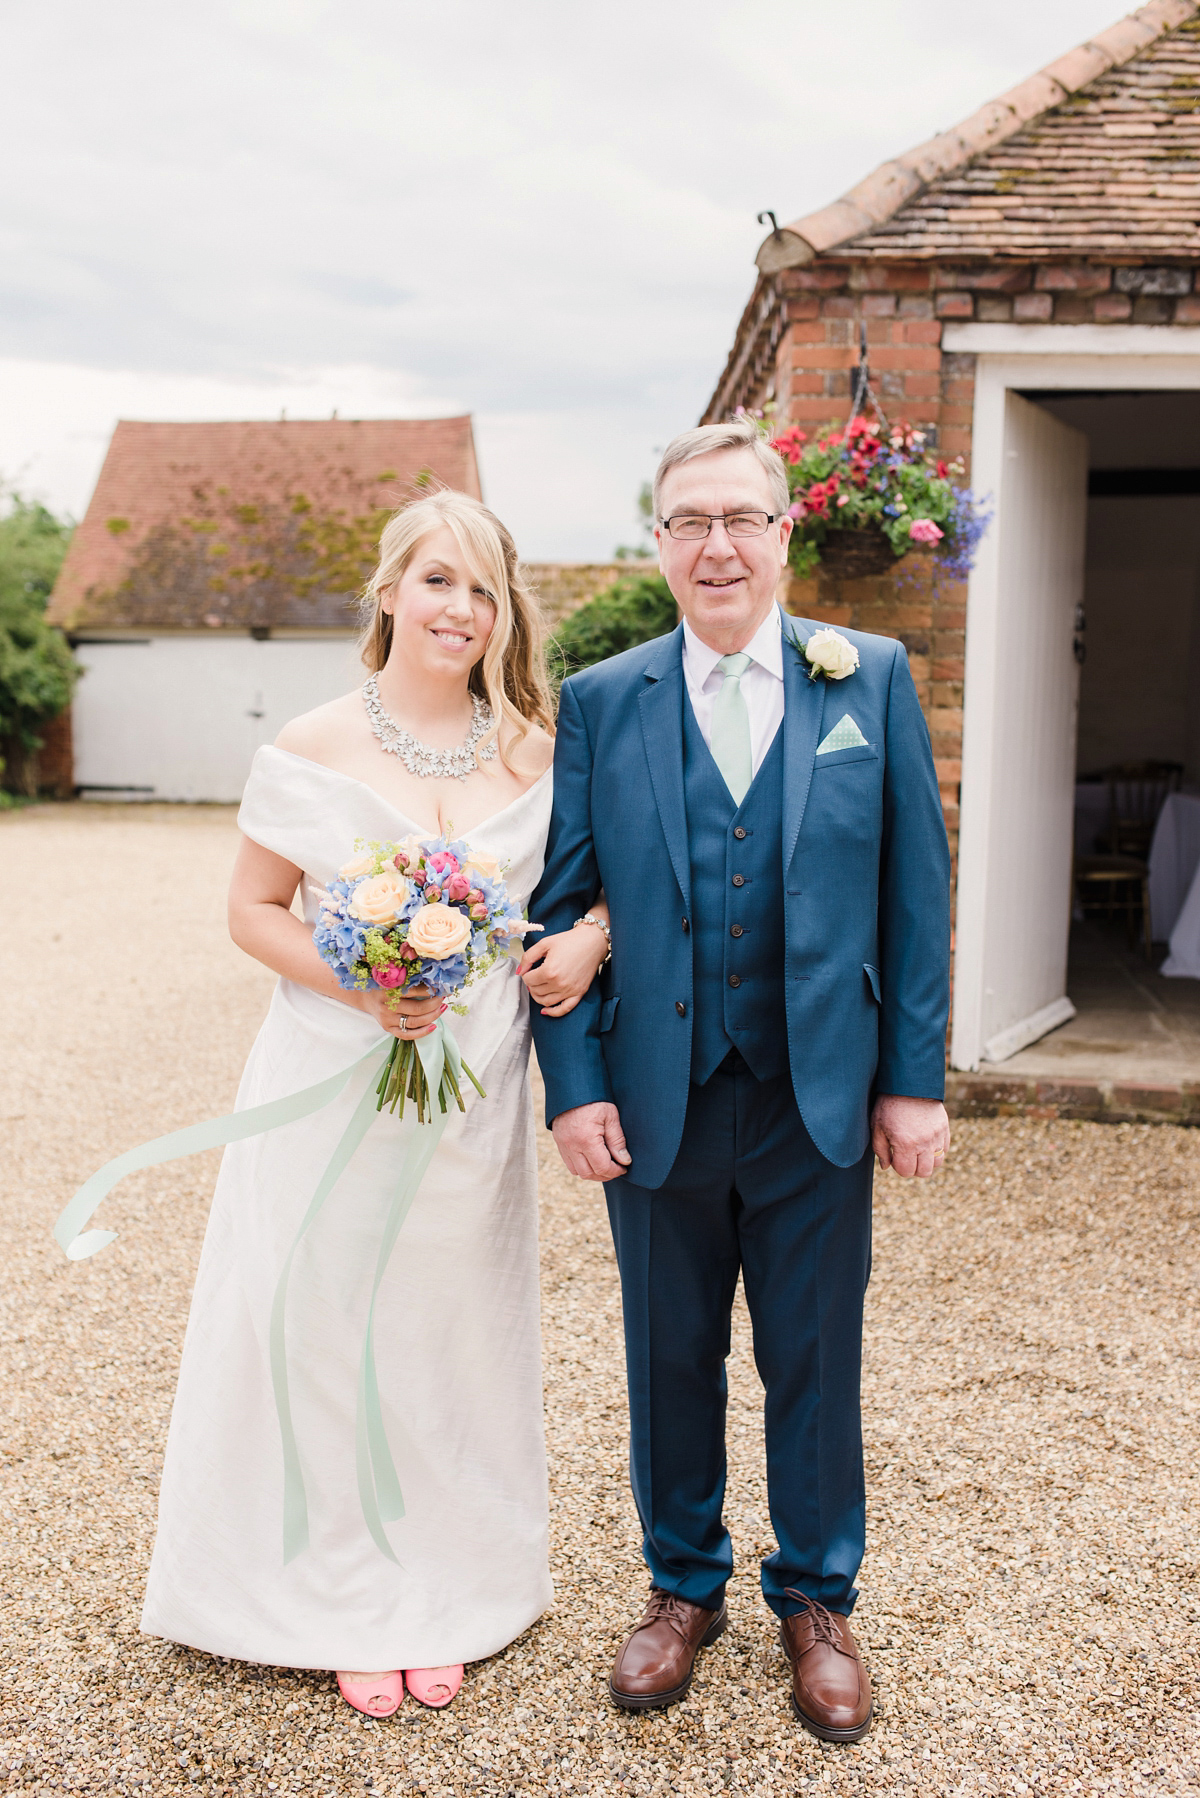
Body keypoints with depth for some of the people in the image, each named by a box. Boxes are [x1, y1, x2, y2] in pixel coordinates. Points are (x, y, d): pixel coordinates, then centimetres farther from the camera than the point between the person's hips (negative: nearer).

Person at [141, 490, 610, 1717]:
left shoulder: (534, 751, 1)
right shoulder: (313, 750, -7)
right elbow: (253, 910, -2)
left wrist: (589, 936, -10)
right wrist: (359, 982, -18)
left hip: (476, 1095, 2)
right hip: (336, 1085, -2)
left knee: (452, 1330, 14)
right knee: (328, 1326, 6)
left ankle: (444, 1594, 33)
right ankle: (345, 1602, 28)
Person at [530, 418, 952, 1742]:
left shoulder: (873, 678, 0)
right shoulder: (598, 703, 0)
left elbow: (914, 887, 1)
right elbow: (558, 906, 1)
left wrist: (915, 1077, -2)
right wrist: (574, 1084, -6)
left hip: (820, 1098, 0)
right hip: (656, 1101, 1)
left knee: (815, 1362, 13)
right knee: (670, 1361, 15)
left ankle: (815, 1601, 35)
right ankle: (683, 1587, 37)